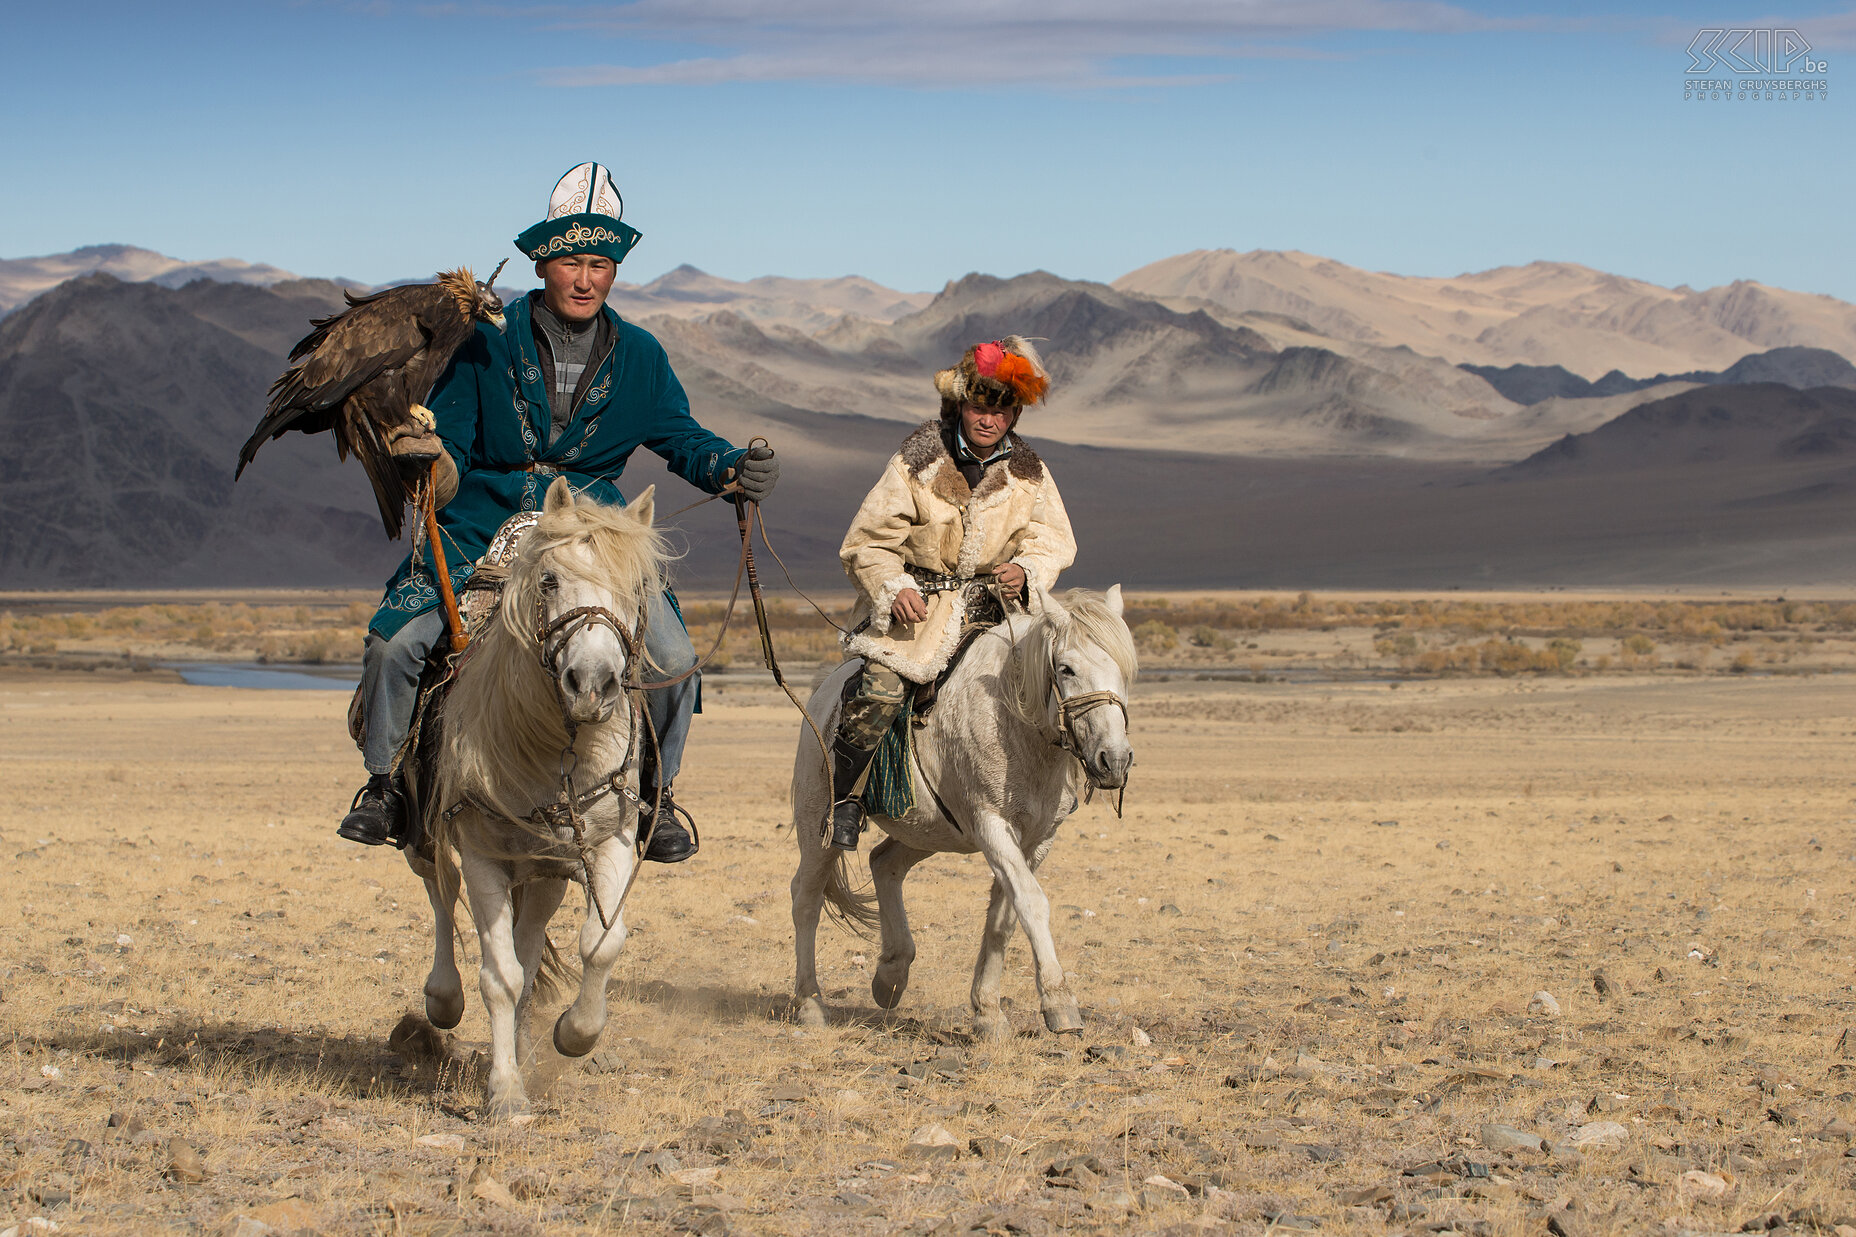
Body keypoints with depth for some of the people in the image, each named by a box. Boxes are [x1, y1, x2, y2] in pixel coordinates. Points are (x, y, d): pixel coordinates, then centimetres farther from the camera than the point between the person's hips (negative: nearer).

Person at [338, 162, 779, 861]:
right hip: (481, 536, -1)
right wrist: (429, 467, -24)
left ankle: (655, 795, 7)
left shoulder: (639, 357, 5)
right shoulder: (487, 346, -1)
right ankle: (385, 783, 6)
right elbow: (447, 450, 0)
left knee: (672, 660, -18)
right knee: (393, 644, -19)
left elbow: (681, 438, 12)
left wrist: (733, 468, -9)